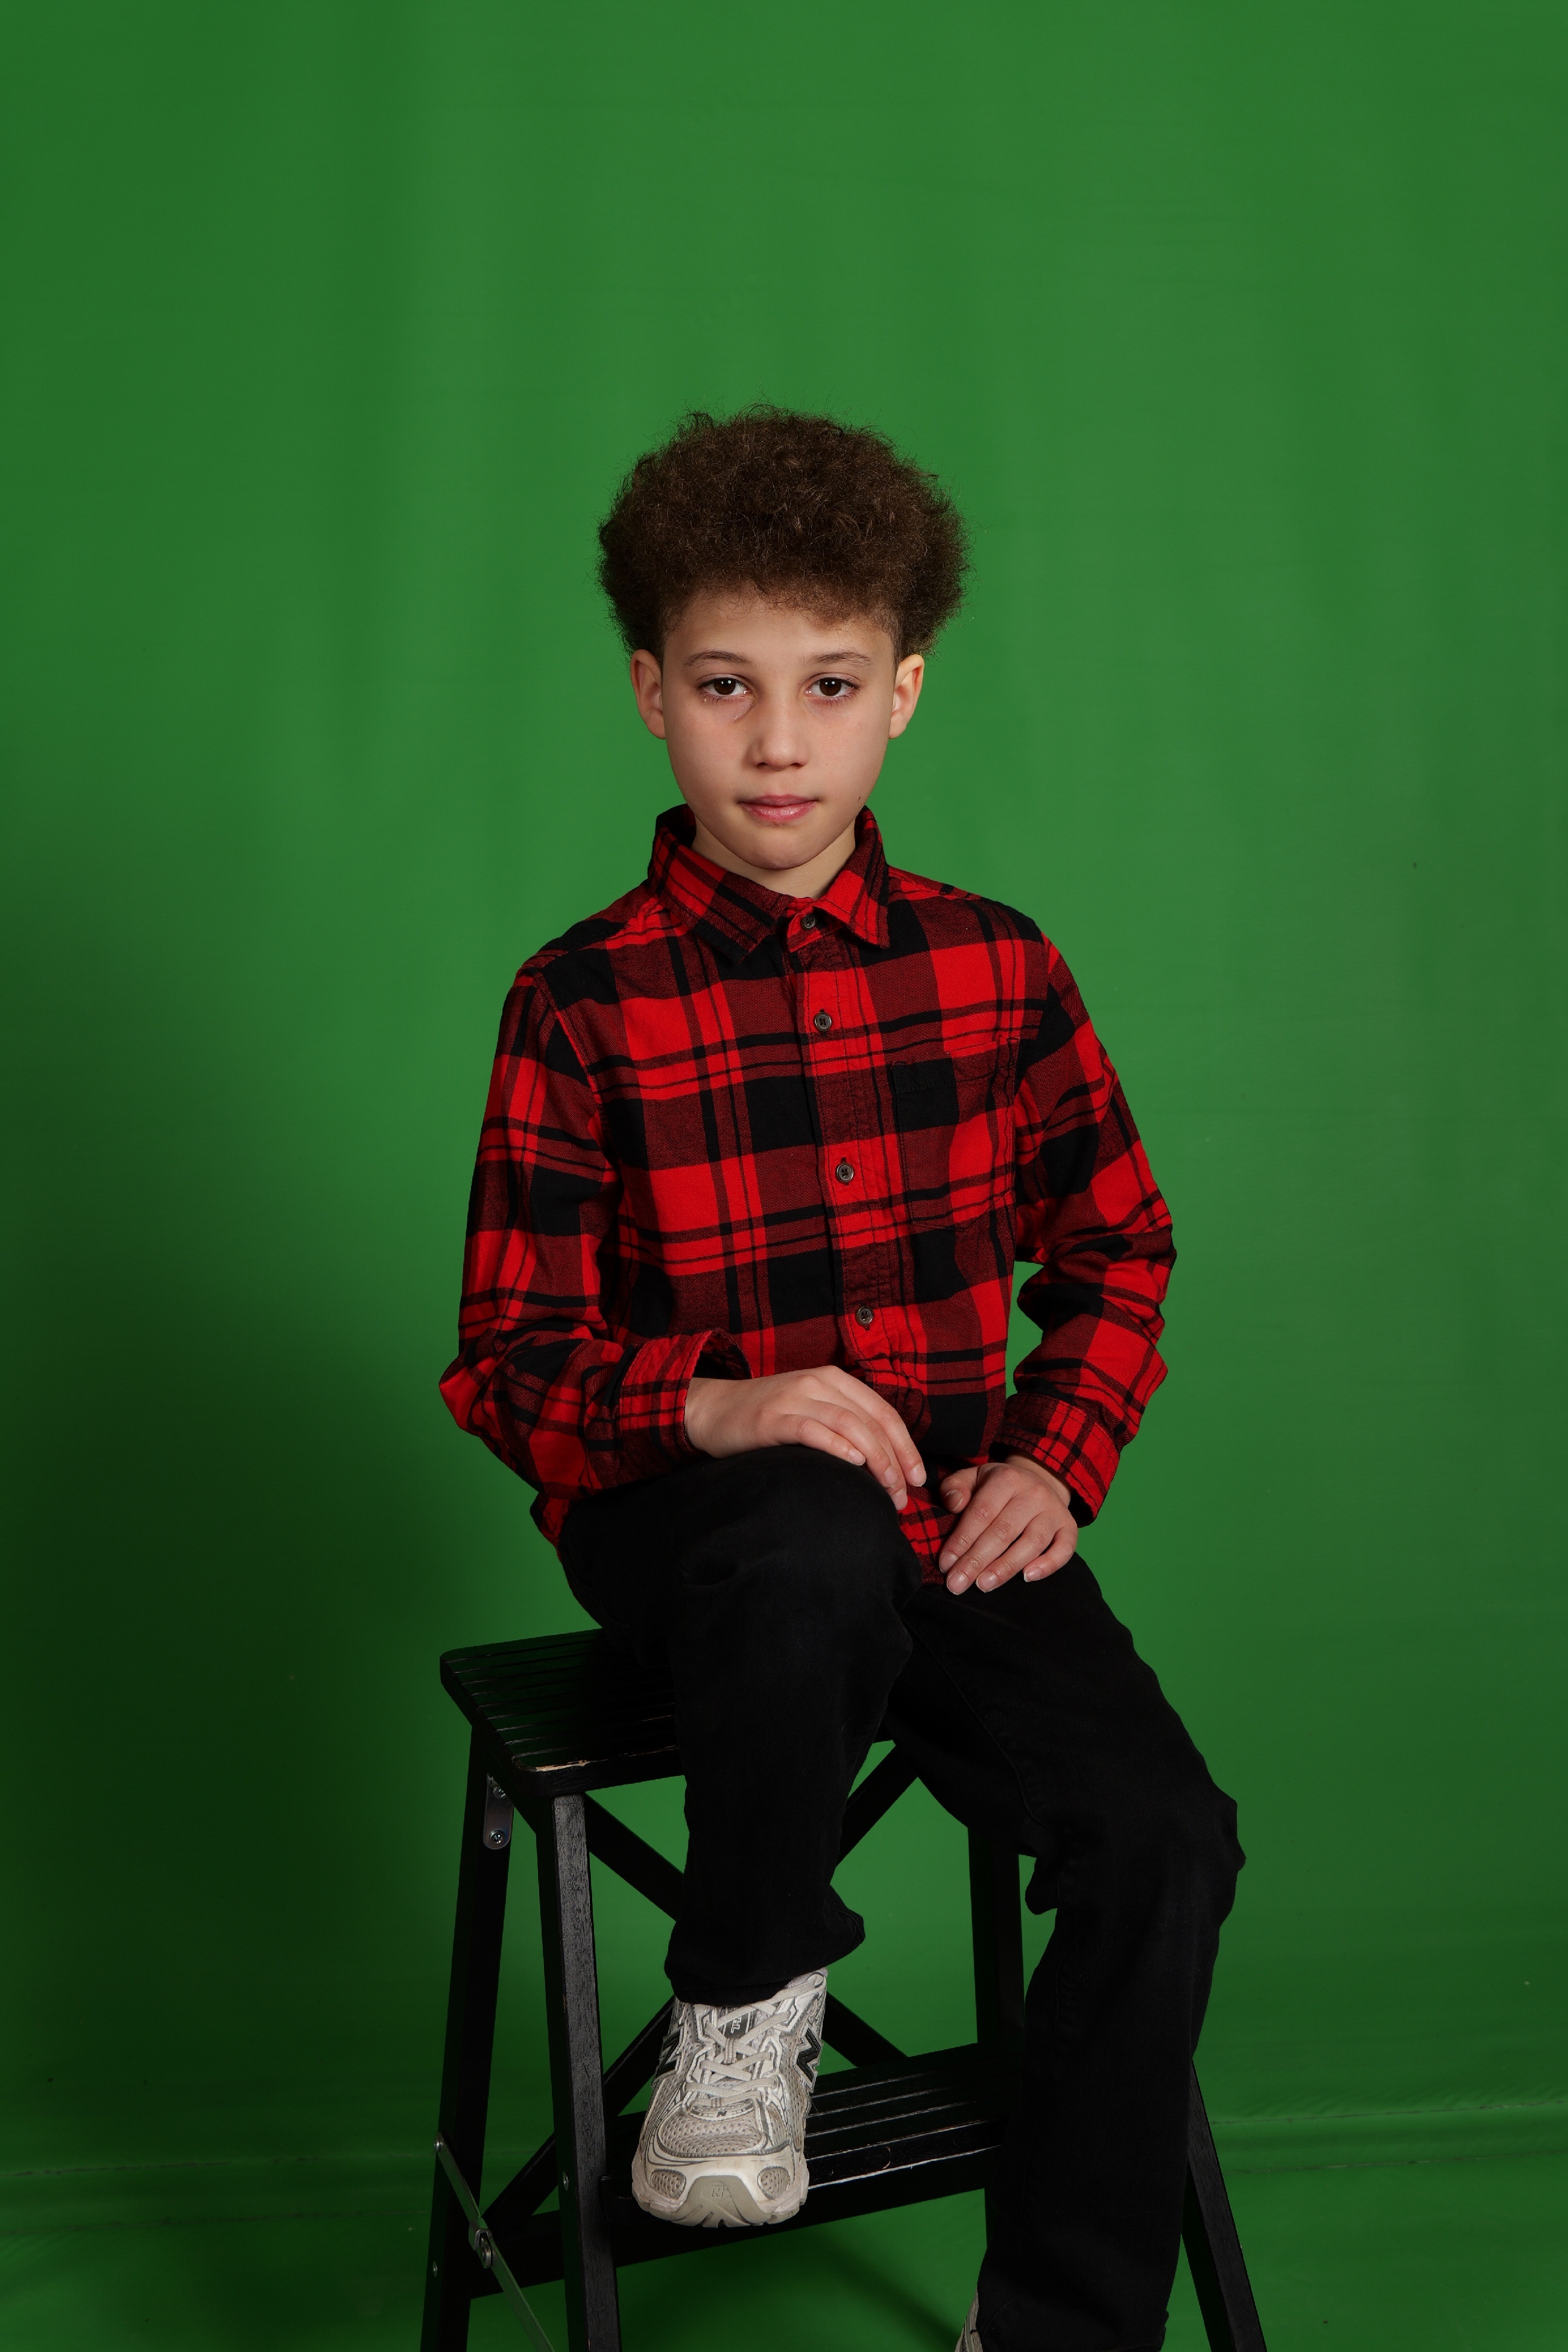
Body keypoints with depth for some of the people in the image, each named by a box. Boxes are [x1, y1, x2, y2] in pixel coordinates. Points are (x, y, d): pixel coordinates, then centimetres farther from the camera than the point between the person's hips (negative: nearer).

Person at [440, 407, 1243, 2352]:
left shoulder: (993, 967, 5)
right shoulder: (584, 1003, -3)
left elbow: (1117, 1251, 16)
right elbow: (508, 1361, -3)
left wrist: (1055, 1461, -1)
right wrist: (712, 1403, -22)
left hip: (949, 1501, 3)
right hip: (675, 1511, -3)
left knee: (1163, 1837, -18)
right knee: (816, 1545, -38)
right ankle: (741, 2006, -8)